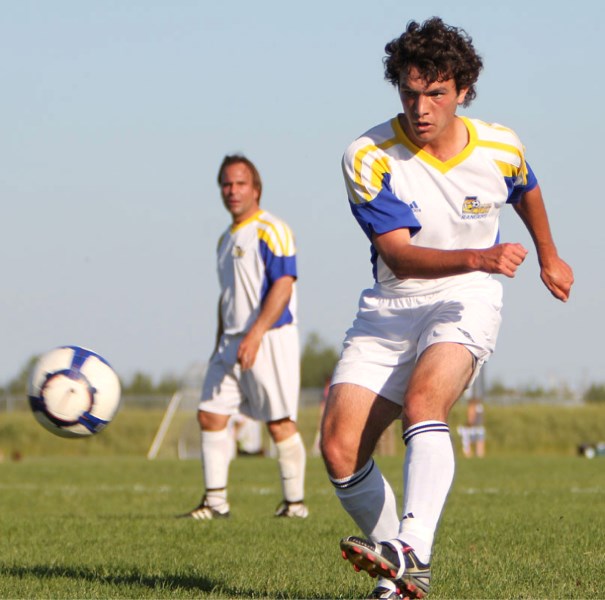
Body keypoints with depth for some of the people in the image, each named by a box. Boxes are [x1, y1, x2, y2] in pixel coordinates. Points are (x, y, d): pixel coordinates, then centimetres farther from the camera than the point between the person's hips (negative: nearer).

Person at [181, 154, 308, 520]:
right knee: (211, 416, 0)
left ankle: (295, 501, 4)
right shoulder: (226, 239, 19)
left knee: (280, 422, -5)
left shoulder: (271, 230, -8)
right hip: (233, 341, 8)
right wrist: (220, 345, 22)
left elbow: (283, 285, -17)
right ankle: (216, 501, 2)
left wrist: (255, 335, -23)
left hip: (270, 338, -8)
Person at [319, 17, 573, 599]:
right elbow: (398, 254, -22)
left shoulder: (502, 150, -6)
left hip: (465, 303, -1)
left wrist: (549, 257, 33)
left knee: (422, 402, -32)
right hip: (388, 310, 2)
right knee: (339, 450, -11)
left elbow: (527, 192, 20)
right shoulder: (368, 158, -15)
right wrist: (480, 257, -35)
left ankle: (412, 551, -46)